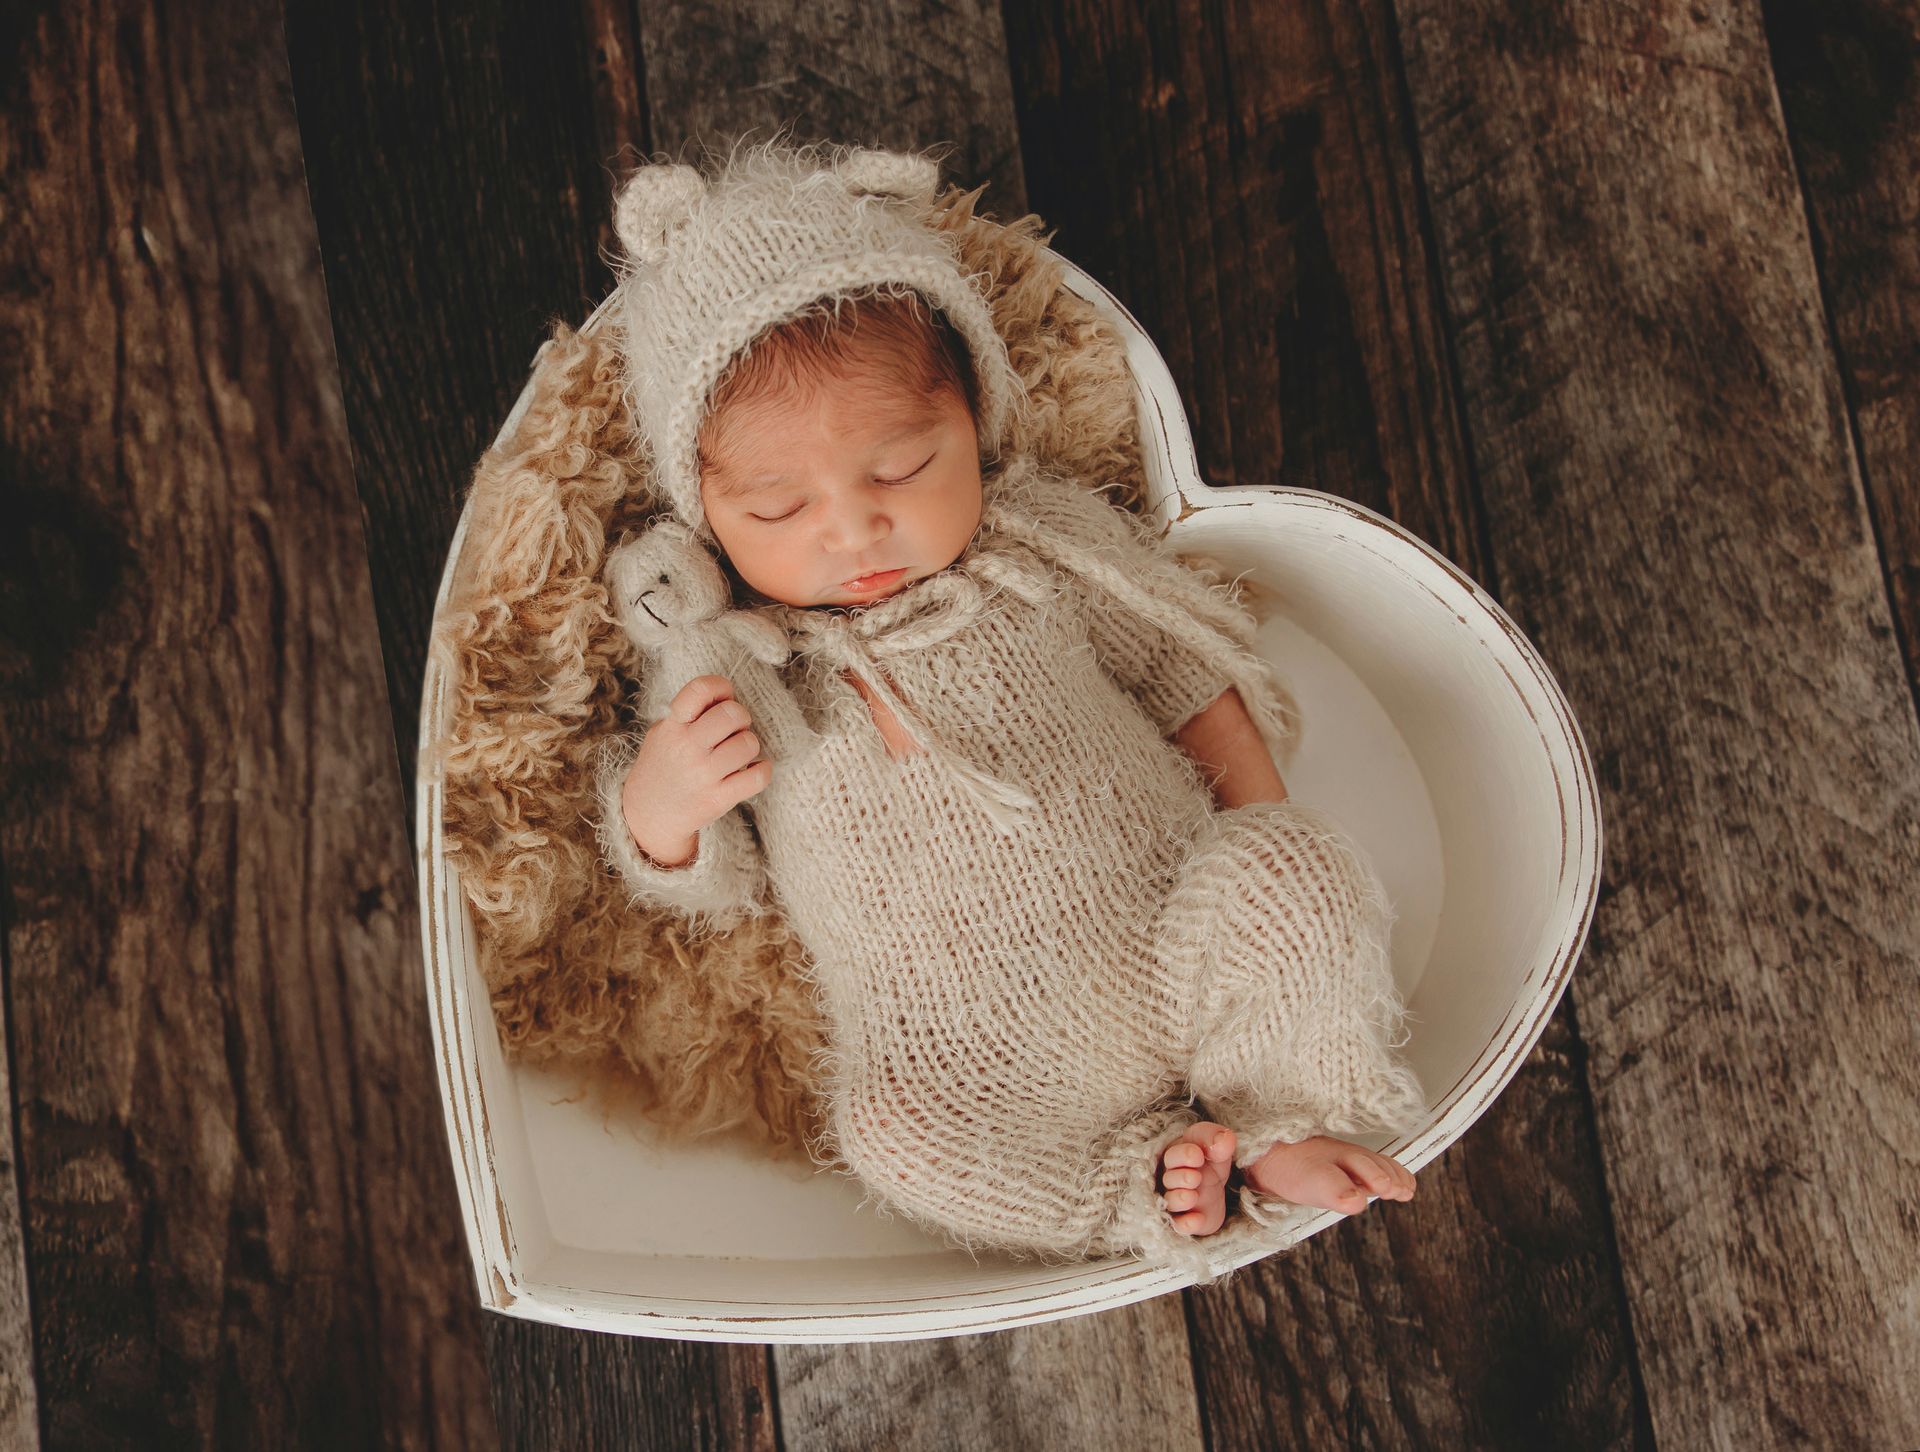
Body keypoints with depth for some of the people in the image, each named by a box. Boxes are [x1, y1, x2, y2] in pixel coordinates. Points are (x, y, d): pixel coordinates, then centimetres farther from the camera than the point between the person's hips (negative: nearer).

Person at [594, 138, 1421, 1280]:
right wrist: (657, 815, -12)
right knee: (888, 1130, -31)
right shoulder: (722, 664, 3)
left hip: (1181, 966, 1)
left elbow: (1184, 671, 15)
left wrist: (1276, 853, 5)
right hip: (990, 1078, -1)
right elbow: (723, 892, 11)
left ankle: (1279, 1131, -6)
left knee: (1293, 865, -25)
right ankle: (1145, 1181, -11)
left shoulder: (1042, 543, 5)